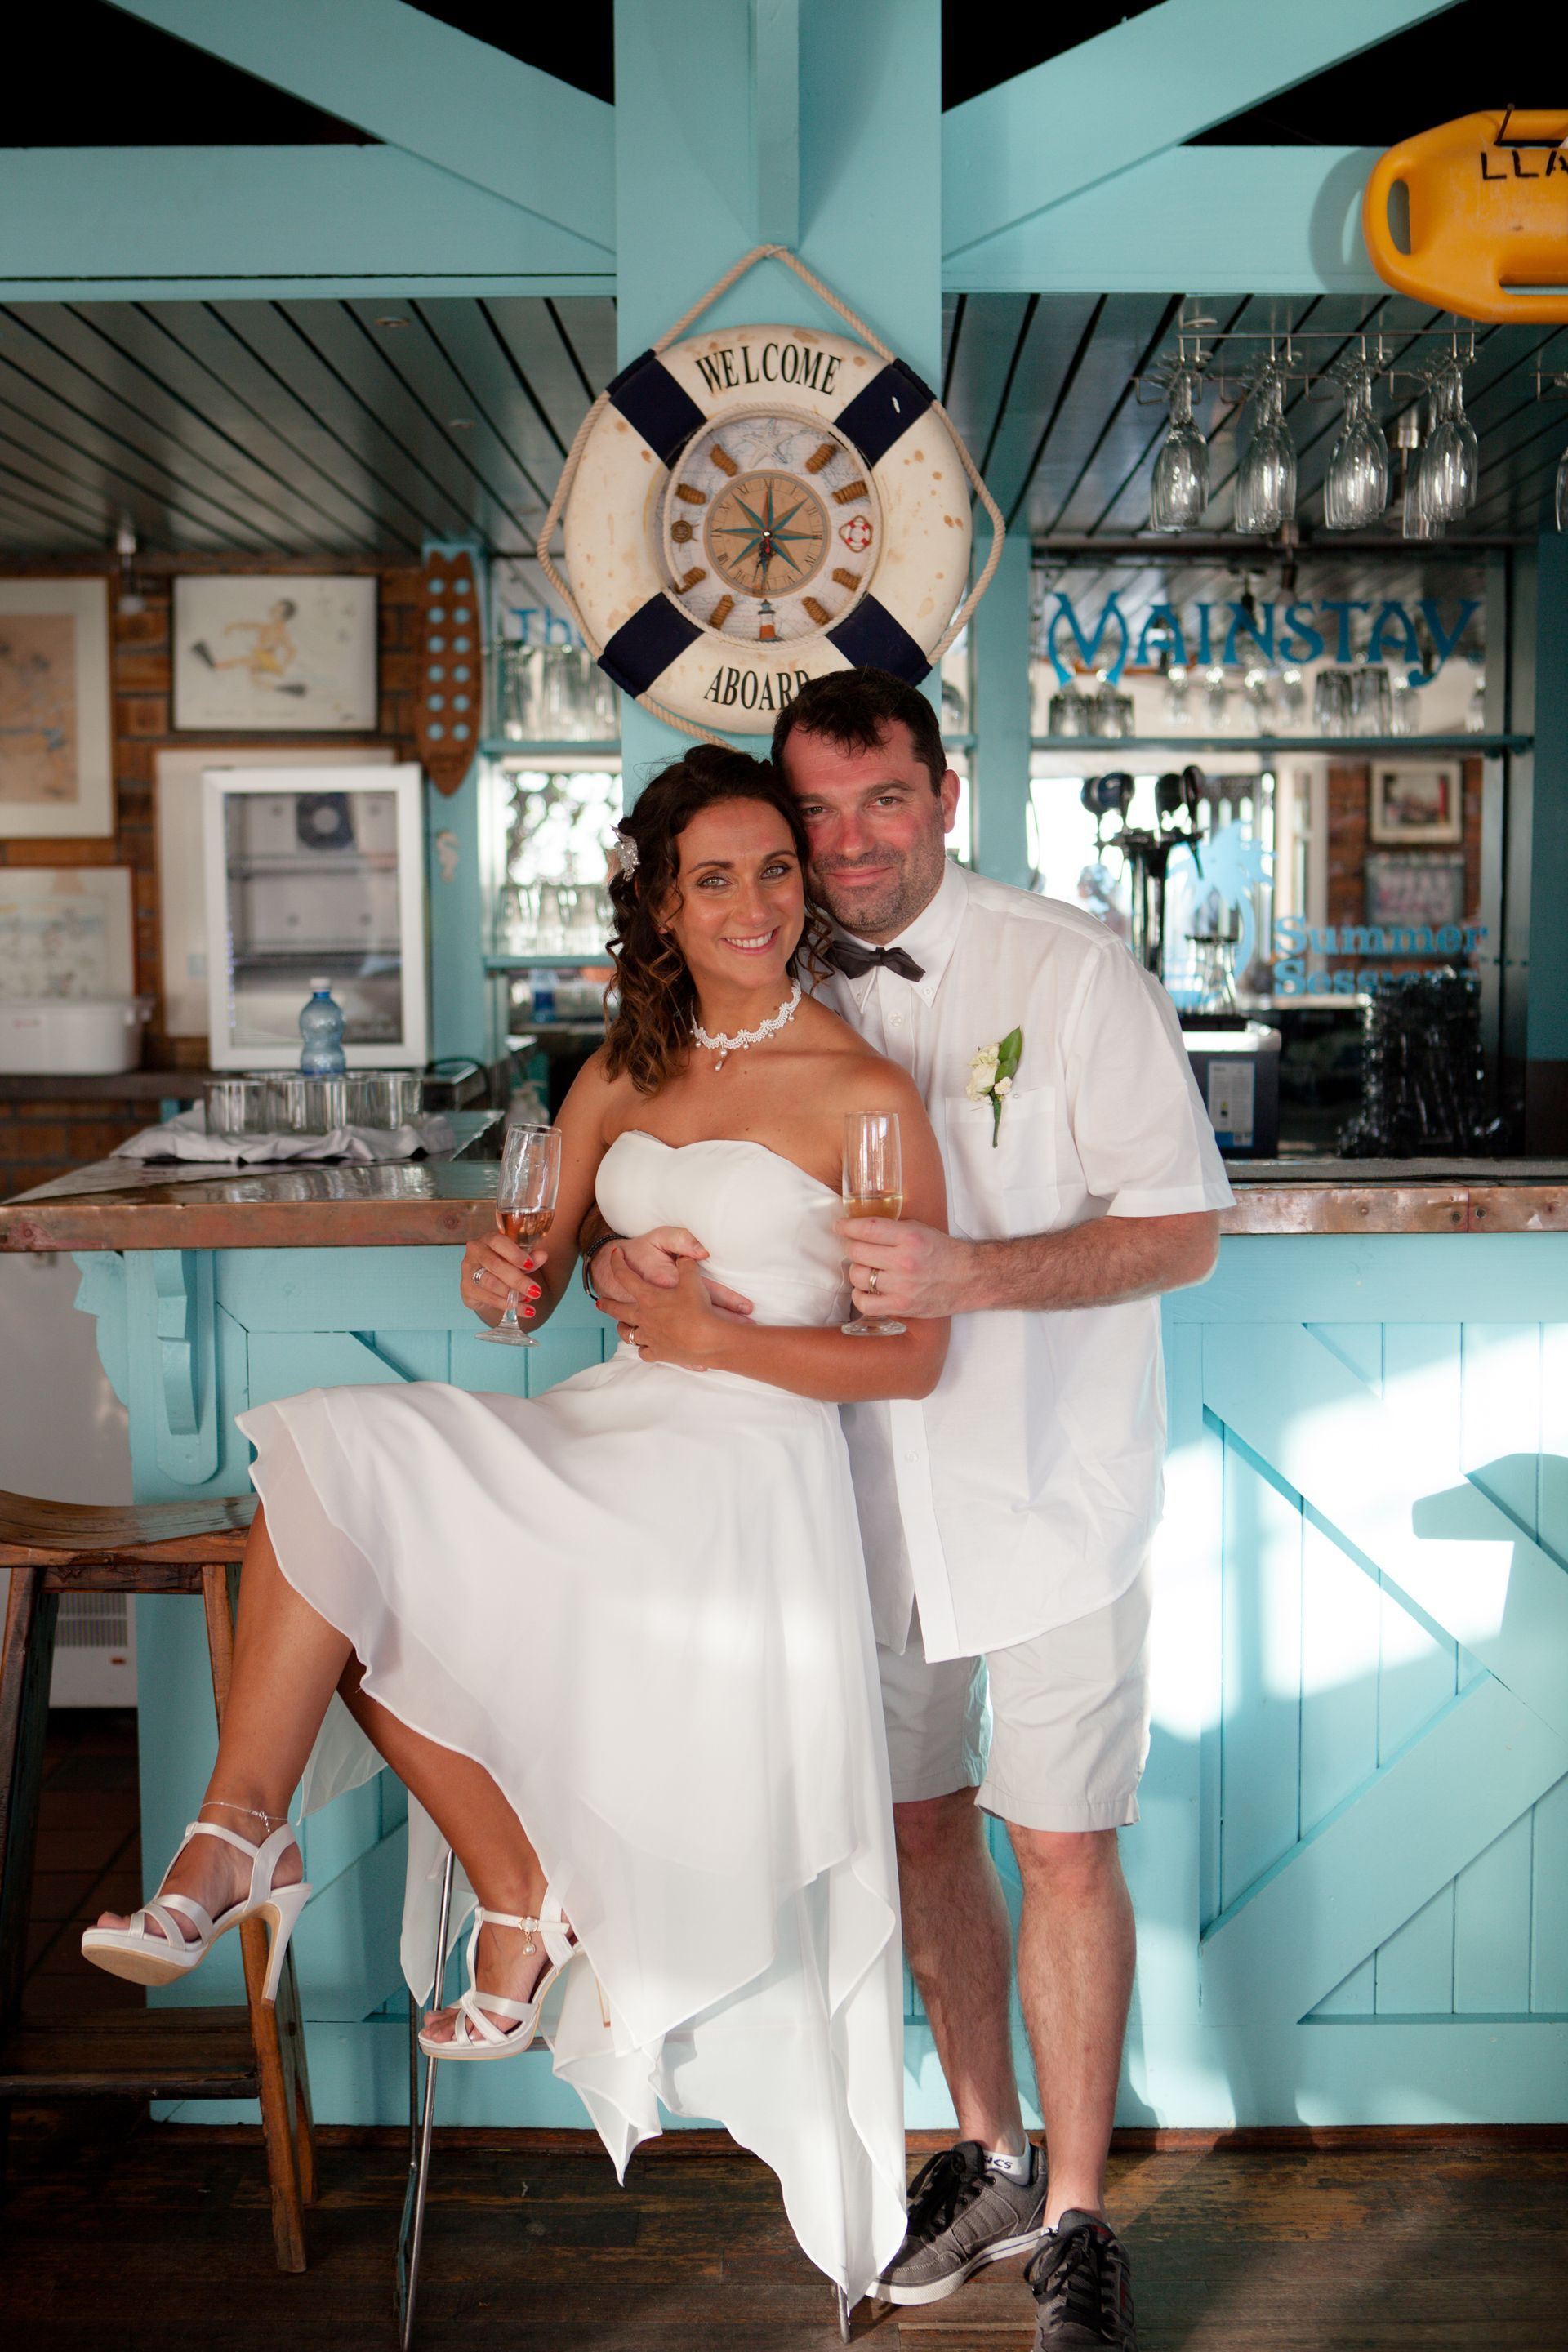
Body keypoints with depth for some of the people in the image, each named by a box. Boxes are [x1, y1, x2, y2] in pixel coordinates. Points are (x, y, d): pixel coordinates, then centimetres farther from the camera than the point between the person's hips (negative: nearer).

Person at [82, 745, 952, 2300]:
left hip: (746, 1470, -6)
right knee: (324, 1472, -18)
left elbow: (913, 1356, -6)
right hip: (602, 1438, 7)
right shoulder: (620, 1078, 14)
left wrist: (720, 1338, -11)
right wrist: (508, 1275, -6)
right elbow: (542, 1277, 17)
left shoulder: (863, 1095, -5)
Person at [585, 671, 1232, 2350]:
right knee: (919, 1823, 15)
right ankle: (989, 2160, 37)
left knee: (1063, 1848, 3)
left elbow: (1182, 1230, -12)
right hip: (873, 1487, 5)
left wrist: (971, 1275, -27)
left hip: (1052, 1487, -4)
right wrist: (604, 1256, -13)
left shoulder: (1069, 970, -11)